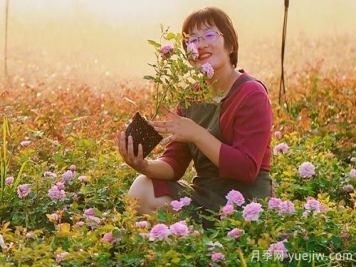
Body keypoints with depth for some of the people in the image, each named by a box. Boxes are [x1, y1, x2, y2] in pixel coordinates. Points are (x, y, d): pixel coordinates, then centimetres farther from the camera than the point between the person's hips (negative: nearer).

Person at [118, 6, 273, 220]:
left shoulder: (252, 95, -11)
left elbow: (247, 169, -20)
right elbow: (175, 162, 5)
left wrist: (197, 134, -24)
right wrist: (146, 167, -18)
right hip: (203, 194, 6)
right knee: (141, 191, -16)